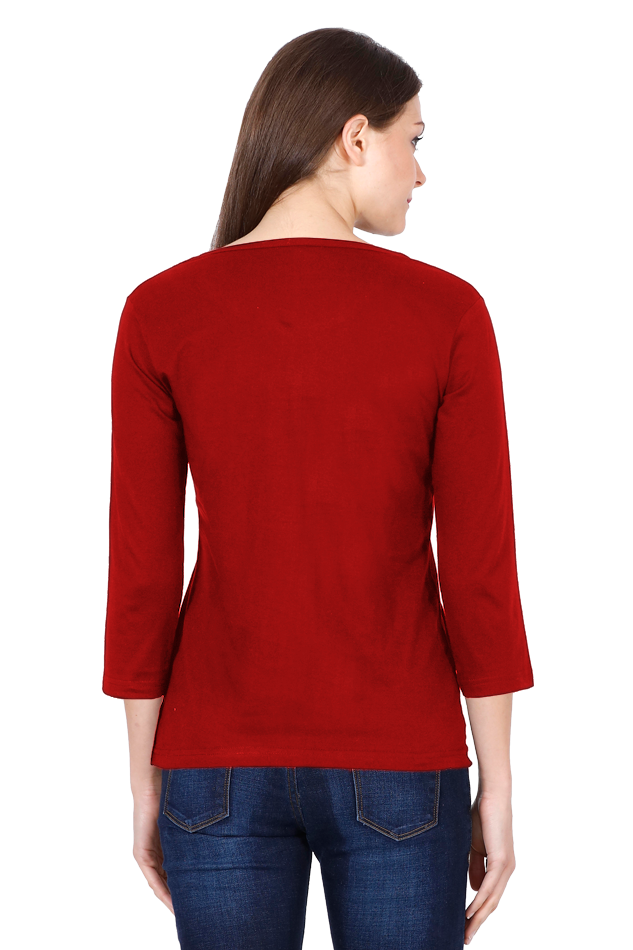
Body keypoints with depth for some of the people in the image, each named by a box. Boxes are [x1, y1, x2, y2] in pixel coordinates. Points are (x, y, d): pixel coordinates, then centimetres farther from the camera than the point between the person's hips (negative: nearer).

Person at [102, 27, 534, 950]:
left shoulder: (160, 313, -6)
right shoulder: (446, 312, -9)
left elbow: (141, 573, -4)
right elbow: (481, 574, -8)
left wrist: (146, 780, 6)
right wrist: (497, 790, 1)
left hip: (223, 762, 1)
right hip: (395, 766, -1)